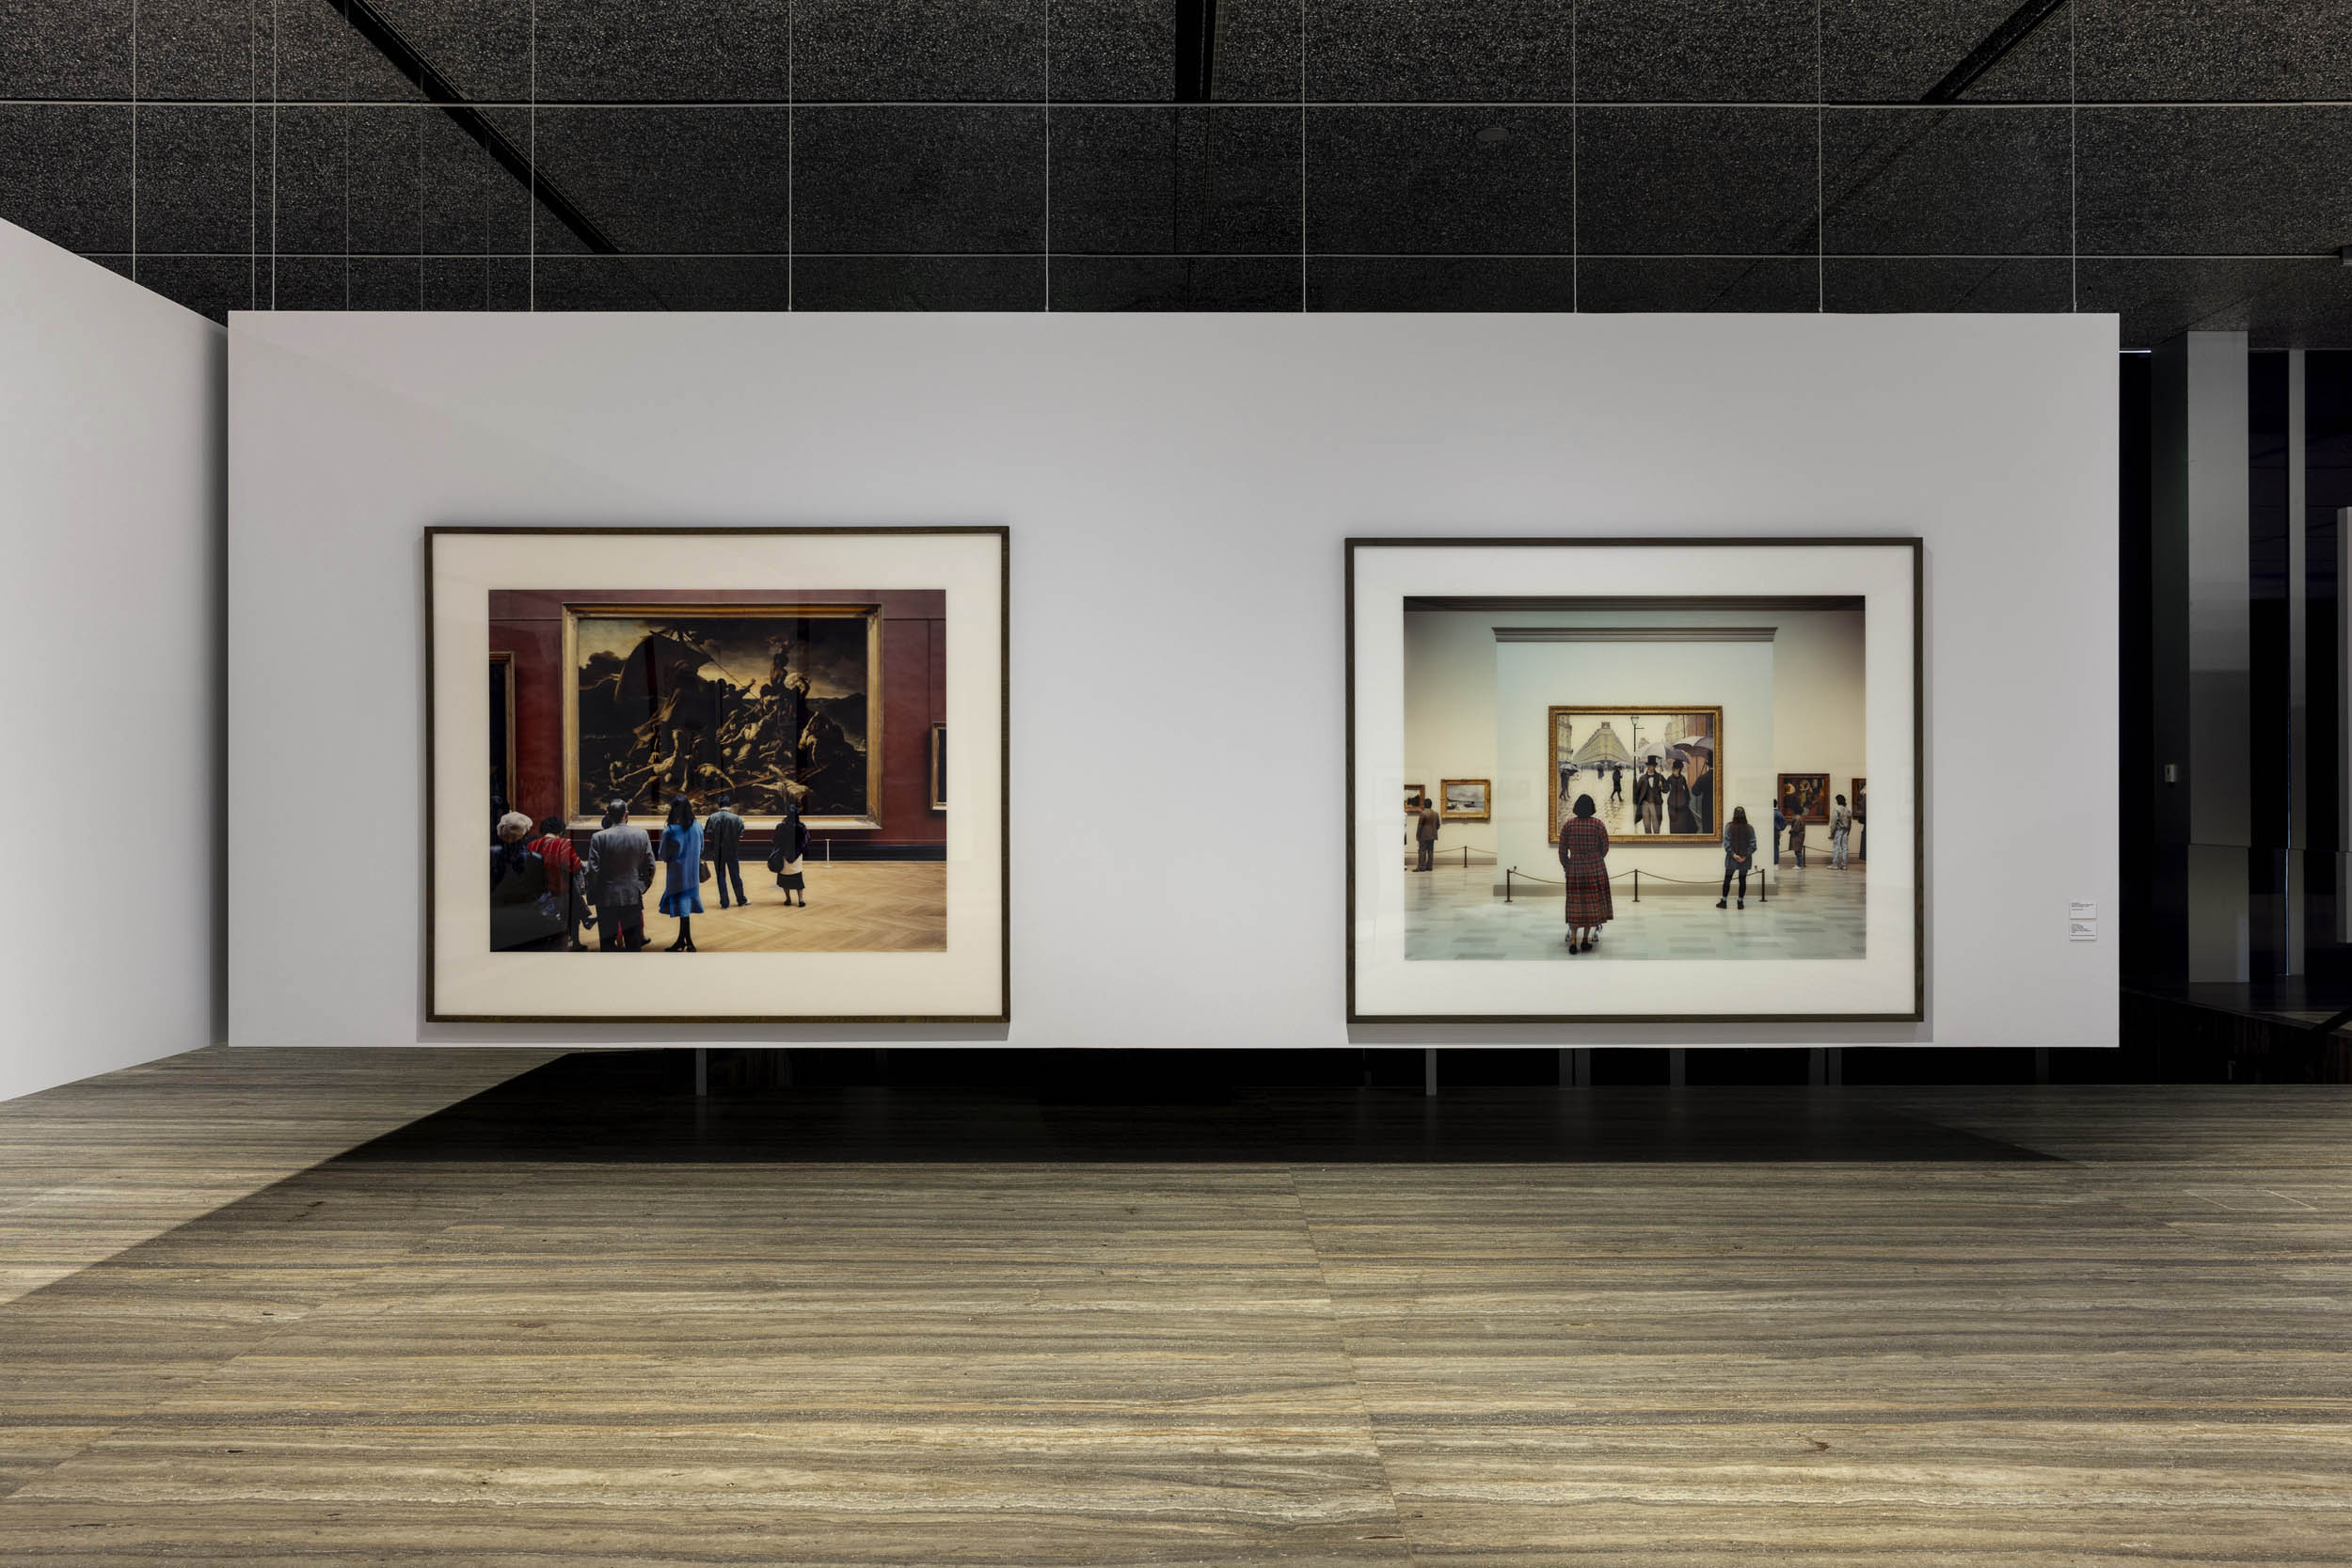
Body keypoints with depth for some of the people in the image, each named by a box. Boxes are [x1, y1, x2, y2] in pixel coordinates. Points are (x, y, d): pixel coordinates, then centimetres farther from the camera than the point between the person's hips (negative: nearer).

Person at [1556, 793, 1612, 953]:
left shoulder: (1567, 825, -5)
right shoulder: (1598, 824, -8)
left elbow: (1563, 851, -2)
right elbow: (1605, 847, 1)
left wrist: (1565, 868, 13)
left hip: (1574, 870, 1)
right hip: (1595, 868, -1)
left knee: (1575, 905, 12)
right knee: (1593, 904, 10)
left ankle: (1573, 940, 1)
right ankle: (1585, 941, 11)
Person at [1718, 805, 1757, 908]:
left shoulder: (1729, 826, -8)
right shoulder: (1749, 828, -5)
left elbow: (1726, 843, -12)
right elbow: (1753, 845, -7)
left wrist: (1733, 854, -11)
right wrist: (1745, 856, -8)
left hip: (1731, 859, -1)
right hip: (1745, 860, 1)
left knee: (1727, 879, 8)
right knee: (1742, 880, 9)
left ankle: (1723, 901, 11)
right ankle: (1740, 902, 12)